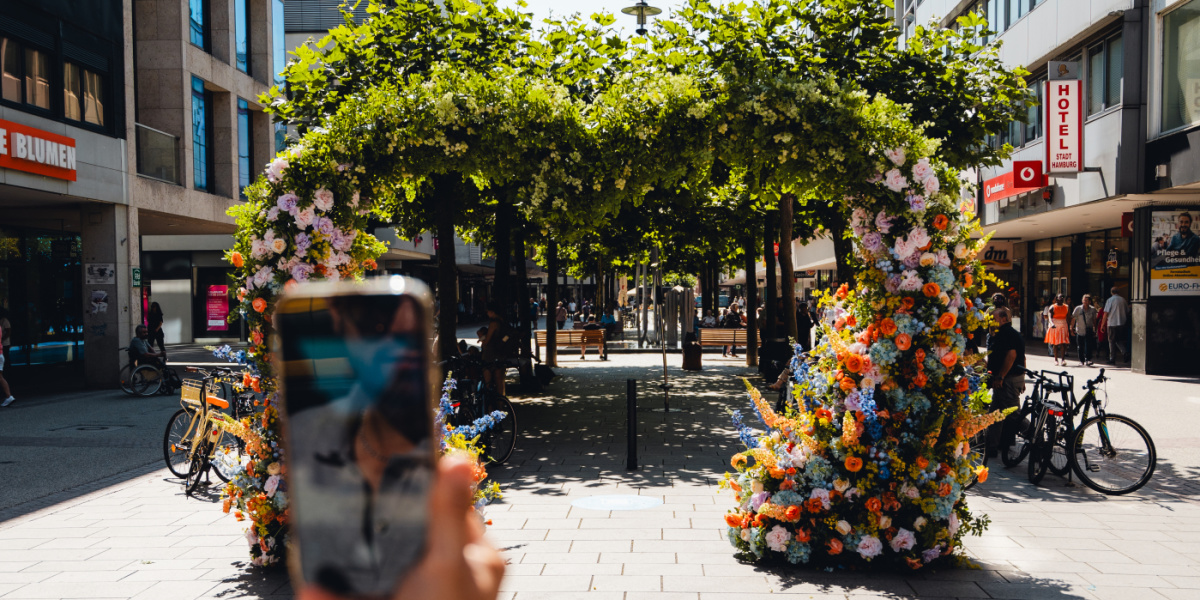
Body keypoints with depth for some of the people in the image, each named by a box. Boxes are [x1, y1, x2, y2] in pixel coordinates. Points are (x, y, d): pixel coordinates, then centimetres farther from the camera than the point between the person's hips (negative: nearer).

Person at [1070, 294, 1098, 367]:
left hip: (1089, 330, 0)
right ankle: (1081, 361, 19)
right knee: (1081, 347, 7)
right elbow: (1073, 319, 0)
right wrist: (1071, 328, -3)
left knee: (1088, 345, -15)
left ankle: (1088, 360, -17)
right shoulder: (1078, 309, -4)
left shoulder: (1093, 309, 0)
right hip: (1079, 330, 0)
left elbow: (1094, 319, 12)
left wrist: (1094, 328, 15)